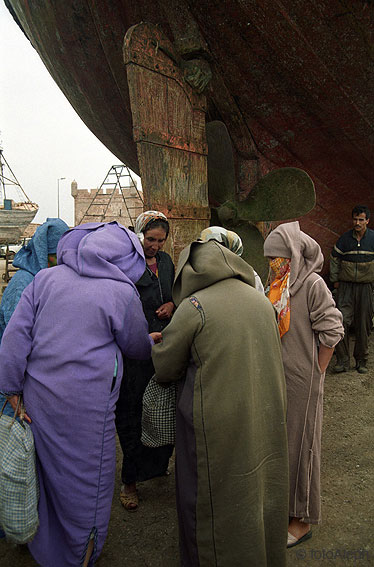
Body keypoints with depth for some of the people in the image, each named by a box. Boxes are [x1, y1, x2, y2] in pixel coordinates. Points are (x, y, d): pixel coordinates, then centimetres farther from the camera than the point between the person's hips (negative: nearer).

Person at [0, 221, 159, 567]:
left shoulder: (46, 279, 1)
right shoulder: (122, 292, -10)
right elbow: (137, 347, 4)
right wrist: (153, 342, 26)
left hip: (39, 399, 6)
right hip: (86, 408, -5)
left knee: (47, 471, 24)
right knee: (85, 481, 15)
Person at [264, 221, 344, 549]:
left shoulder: (313, 284, -16)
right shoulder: (279, 286, 6)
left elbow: (332, 332, -16)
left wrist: (314, 375, -10)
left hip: (302, 381, -7)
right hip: (277, 377, 7)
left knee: (299, 445, 7)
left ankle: (303, 519, 27)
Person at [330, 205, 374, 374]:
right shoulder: (345, 238, 2)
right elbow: (334, 258, 11)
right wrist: (335, 280, 7)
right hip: (345, 285, 0)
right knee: (342, 321, -8)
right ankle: (342, 360, 0)